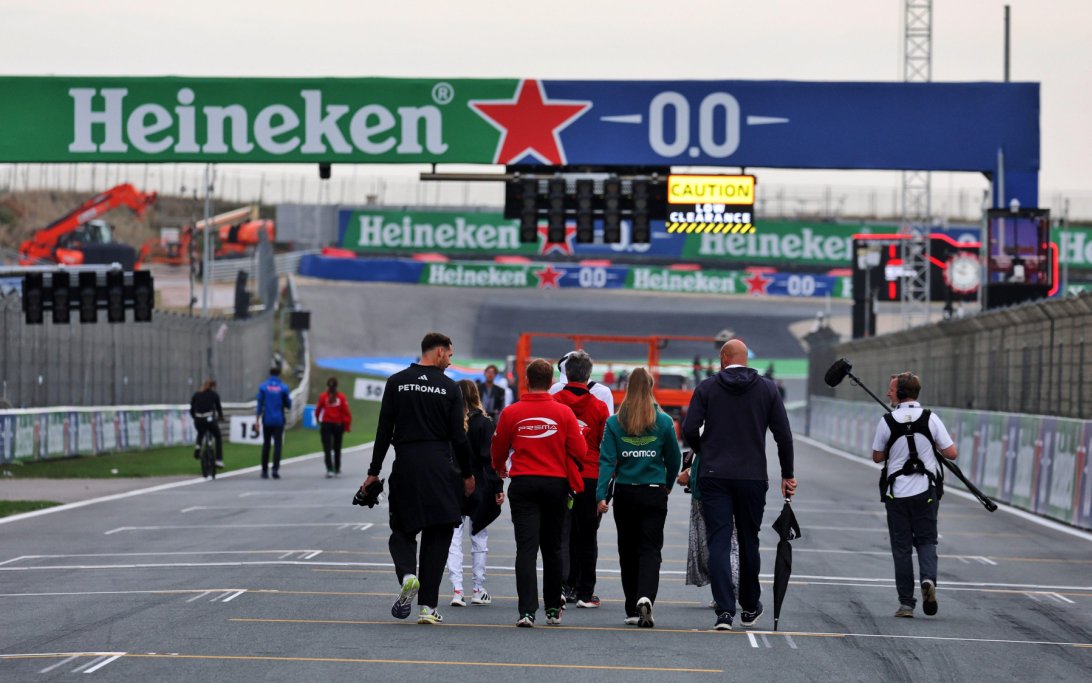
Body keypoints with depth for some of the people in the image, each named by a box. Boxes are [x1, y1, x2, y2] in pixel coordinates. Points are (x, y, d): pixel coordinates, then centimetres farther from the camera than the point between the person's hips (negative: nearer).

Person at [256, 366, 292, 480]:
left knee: (266, 445, 11)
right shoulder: (283, 387, -4)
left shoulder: (263, 387, -1)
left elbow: (260, 404, -2)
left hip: (266, 420, 2)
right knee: (277, 445, -2)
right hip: (279, 421, -2)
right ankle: (275, 469, -16)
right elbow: (288, 404, 0)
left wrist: (257, 419, 1)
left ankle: (264, 470, 14)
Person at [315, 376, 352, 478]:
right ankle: (337, 470, 26)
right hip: (338, 425, 2)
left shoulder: (323, 396, -6)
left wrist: (318, 420, 20)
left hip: (326, 424, -2)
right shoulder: (341, 397, -6)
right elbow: (346, 411, -7)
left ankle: (329, 469, -20)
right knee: (337, 448, 17)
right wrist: (348, 424, 3)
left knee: (327, 448, -4)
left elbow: (317, 410, 1)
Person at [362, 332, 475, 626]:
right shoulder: (449, 387, 0)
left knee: (402, 529, 14)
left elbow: (384, 431, 1)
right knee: (437, 536, 6)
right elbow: (458, 436, -2)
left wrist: (374, 472, 5)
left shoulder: (396, 382, 3)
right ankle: (428, 606, 1)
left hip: (404, 467, 1)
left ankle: (407, 574, -17)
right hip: (439, 468, -1)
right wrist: (467, 474, 10)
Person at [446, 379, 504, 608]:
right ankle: (479, 590, 14)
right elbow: (490, 458, -8)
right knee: (479, 538, 11)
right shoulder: (483, 423, -5)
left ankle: (457, 589, -8)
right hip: (477, 490, 0)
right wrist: (498, 488, -3)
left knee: (453, 540, 2)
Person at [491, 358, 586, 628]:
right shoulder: (563, 413, -4)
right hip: (556, 484, 1)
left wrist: (500, 469, 30)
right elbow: (579, 451, -4)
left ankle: (527, 611, -18)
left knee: (526, 547, -5)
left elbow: (498, 451, 7)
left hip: (523, 484, -1)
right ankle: (553, 610, 24)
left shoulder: (511, 413, -3)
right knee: (552, 548, 15)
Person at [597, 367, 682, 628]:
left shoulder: (614, 422, -2)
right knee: (650, 550, -1)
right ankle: (645, 597, -25)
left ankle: (632, 610, 16)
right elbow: (674, 459, 5)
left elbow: (607, 460, -9)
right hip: (654, 494, -1)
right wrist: (668, 485, 23)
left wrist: (601, 495, -12)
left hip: (624, 493, 1)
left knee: (628, 551, 12)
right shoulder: (664, 422, -3)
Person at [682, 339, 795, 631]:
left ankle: (724, 611, -14)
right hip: (753, 476, 1)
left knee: (719, 543, -3)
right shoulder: (767, 389, 3)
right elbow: (783, 435, 2)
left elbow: (690, 429, -6)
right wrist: (787, 475, 10)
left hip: (714, 476, -1)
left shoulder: (707, 387, 0)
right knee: (749, 542, 15)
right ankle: (750, 607, 26)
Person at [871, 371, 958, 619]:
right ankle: (928, 578, -15)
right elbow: (951, 453, -5)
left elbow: (877, 457, 3)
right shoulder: (930, 419, -6)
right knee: (926, 541, 14)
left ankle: (906, 603, 6)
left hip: (896, 493, -1)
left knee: (901, 547, 7)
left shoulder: (887, 422, -7)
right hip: (926, 492, 1)